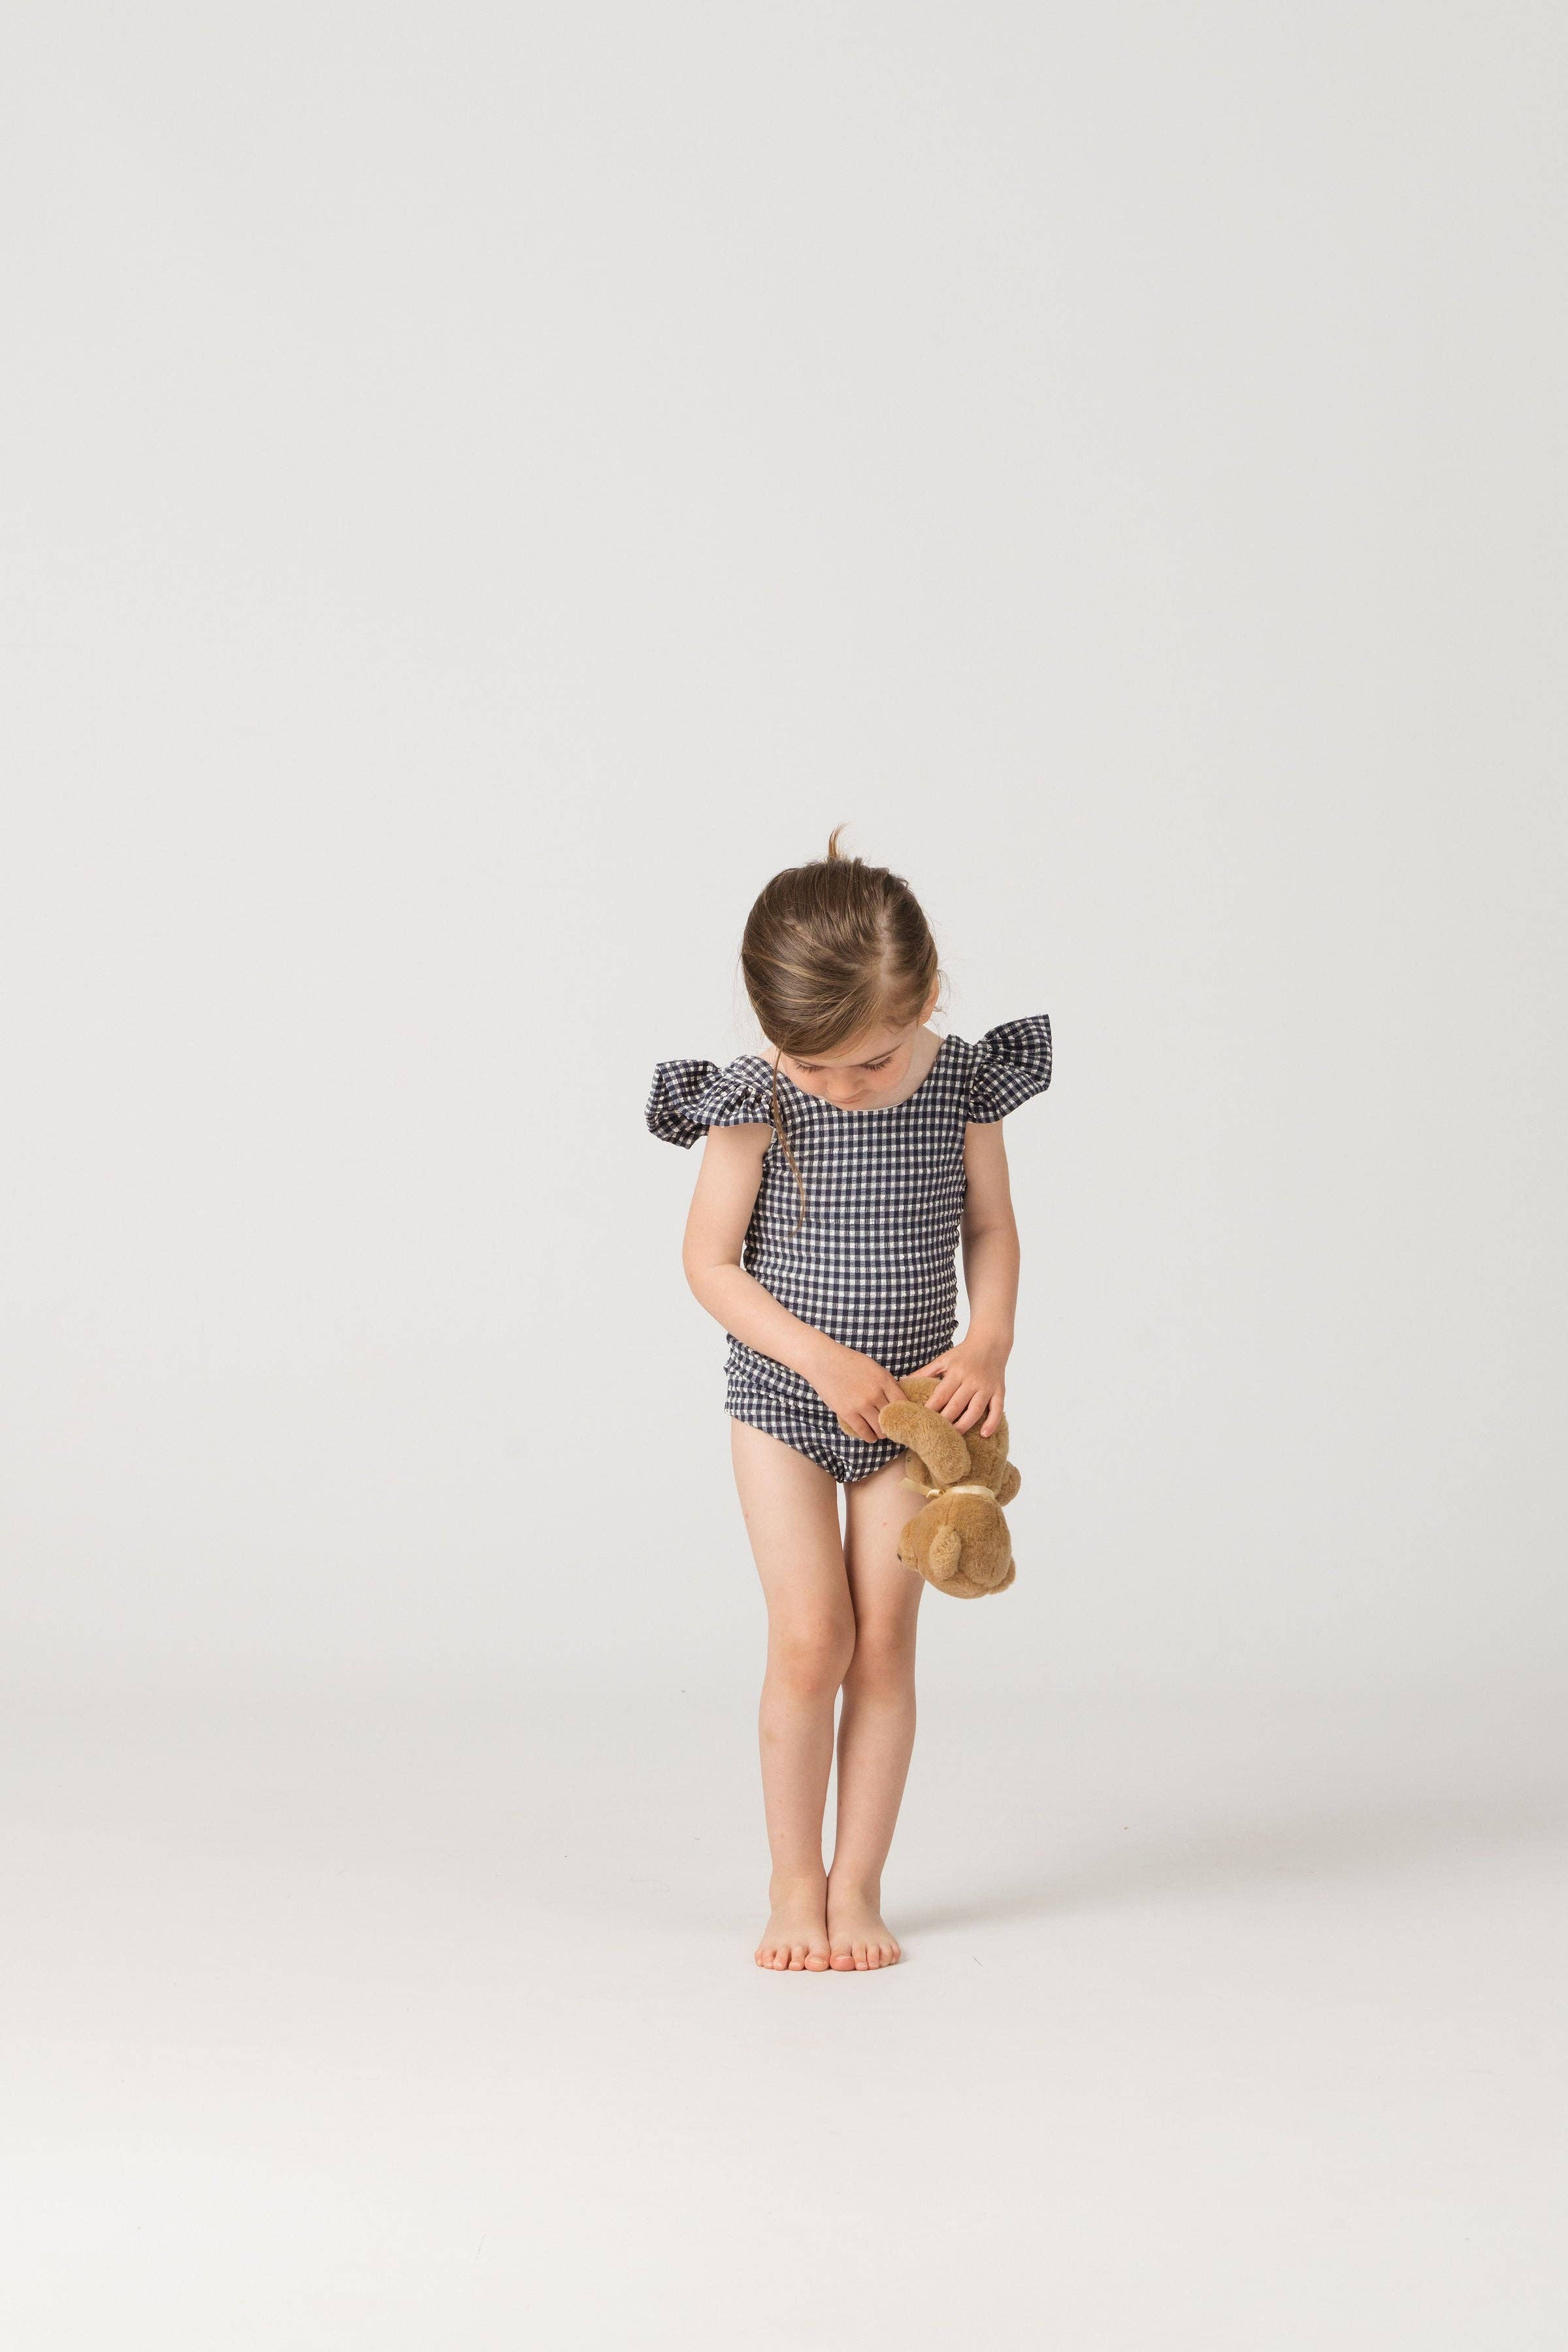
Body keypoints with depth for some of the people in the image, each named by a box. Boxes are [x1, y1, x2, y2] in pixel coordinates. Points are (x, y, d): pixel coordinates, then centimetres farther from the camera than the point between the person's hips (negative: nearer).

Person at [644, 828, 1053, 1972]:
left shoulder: (960, 1083, -9)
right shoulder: (754, 1099, -15)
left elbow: (993, 1231, 3)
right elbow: (710, 1262, -10)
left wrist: (989, 1343, -14)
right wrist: (822, 1358, -20)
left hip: (911, 1407, 2)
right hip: (783, 1403, -2)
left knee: (884, 1643, 2)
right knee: (810, 1639, -6)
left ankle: (858, 1885, 13)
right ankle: (795, 1883, 9)